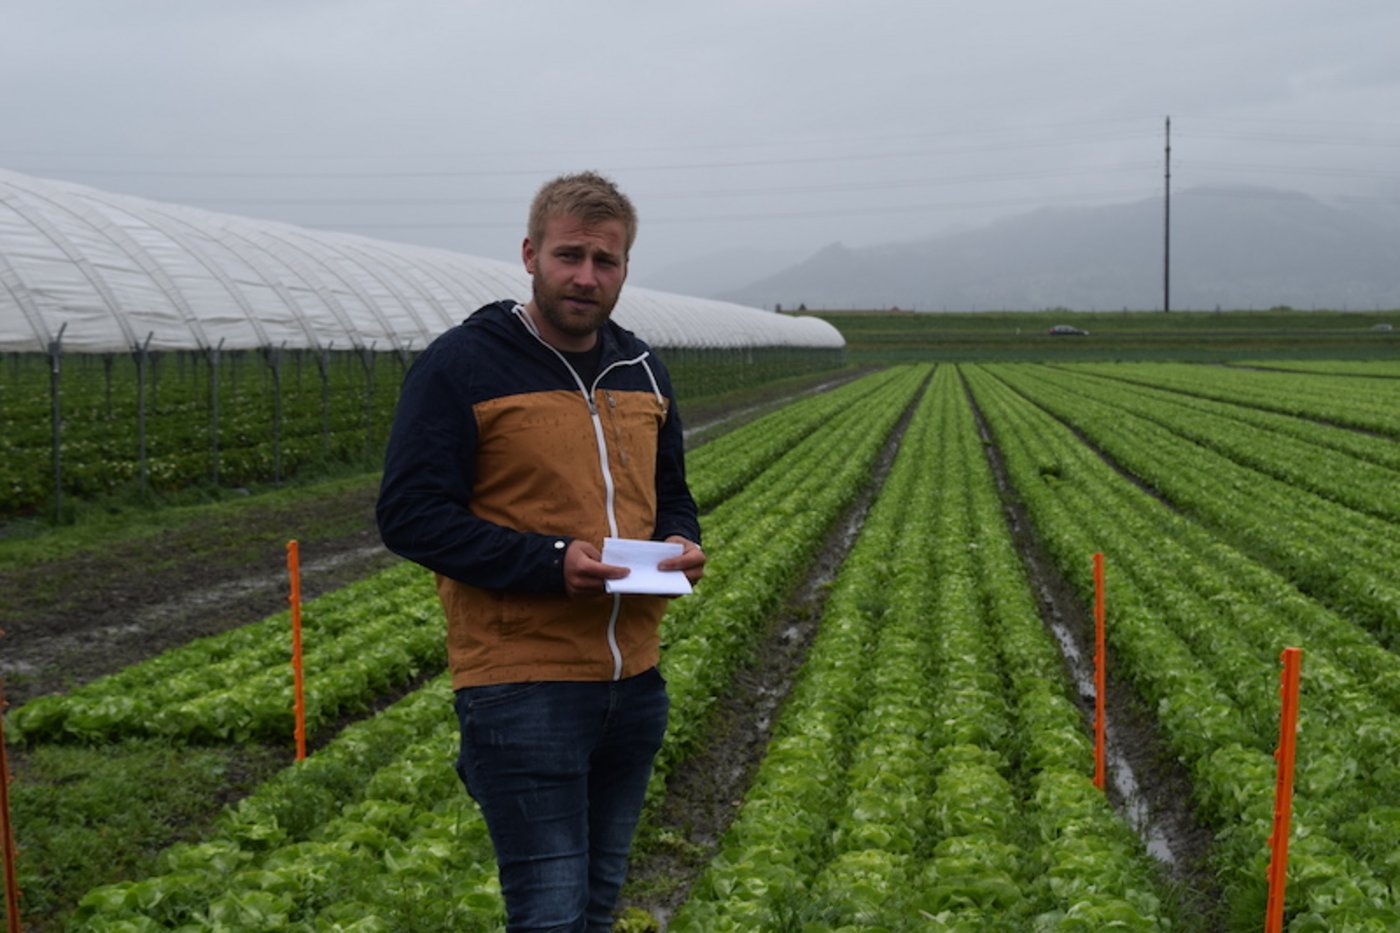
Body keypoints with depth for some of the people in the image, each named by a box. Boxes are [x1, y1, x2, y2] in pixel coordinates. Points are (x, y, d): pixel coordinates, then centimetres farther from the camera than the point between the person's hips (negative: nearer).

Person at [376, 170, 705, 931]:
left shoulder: (642, 371, 12)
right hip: (522, 689, -7)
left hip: (635, 687, 7)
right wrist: (548, 563, -22)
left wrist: (682, 543, -1)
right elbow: (407, 515, -12)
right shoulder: (459, 367, -9)